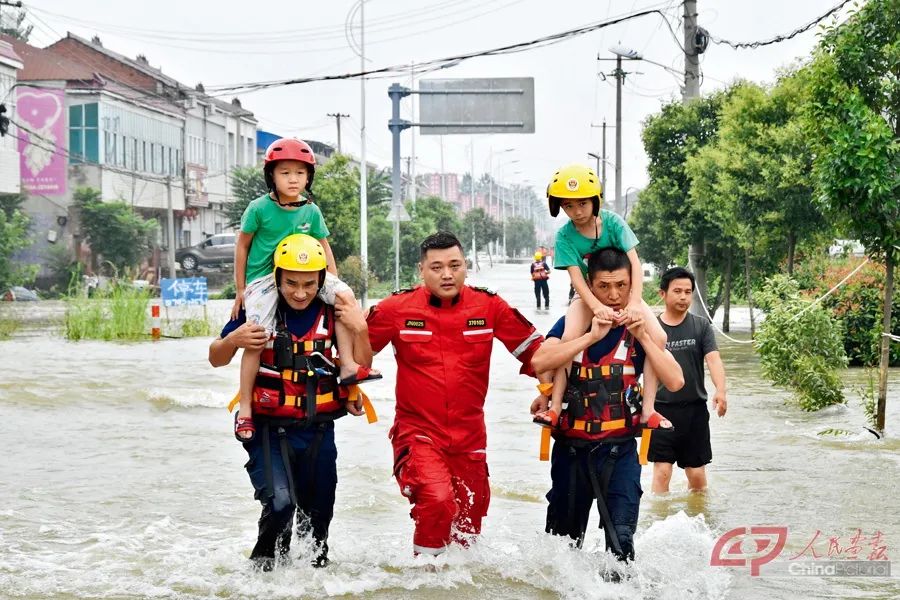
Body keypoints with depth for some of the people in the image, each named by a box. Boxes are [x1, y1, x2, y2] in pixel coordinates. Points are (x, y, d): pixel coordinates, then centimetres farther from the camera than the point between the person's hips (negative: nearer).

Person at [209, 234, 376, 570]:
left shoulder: (332, 314, -2)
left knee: (317, 516, 14)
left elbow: (361, 367, 3)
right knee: (280, 502, -23)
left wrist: (360, 330, -13)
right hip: (269, 429, -3)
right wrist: (233, 340, -20)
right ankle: (264, 568, -1)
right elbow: (216, 359, 1)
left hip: (318, 431, 3)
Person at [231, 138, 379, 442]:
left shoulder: (311, 211, -1)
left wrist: (334, 285, 5)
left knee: (346, 296, -18)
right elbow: (242, 246, 1)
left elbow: (324, 248, 10)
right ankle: (245, 408, -6)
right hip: (263, 278, -3)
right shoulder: (259, 208, -10)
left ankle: (348, 365, -14)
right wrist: (240, 289, 3)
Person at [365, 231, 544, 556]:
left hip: (469, 436, 3)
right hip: (417, 432, -3)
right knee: (438, 500, -27)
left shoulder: (489, 307, -2)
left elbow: (532, 348, 9)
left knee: (468, 525, 12)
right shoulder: (397, 308, -7)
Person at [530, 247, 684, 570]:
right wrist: (592, 336, -22)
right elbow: (539, 363, -19)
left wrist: (642, 337, -18)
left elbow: (674, 381, -11)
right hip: (571, 448, 1)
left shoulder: (642, 328, 1)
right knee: (562, 541, 14)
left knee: (620, 540, -14)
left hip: (619, 450, -1)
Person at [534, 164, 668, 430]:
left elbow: (635, 262, -21)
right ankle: (555, 407, -24)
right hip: (588, 294, -1)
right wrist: (597, 306, -42)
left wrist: (634, 302, -37)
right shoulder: (565, 236, -16)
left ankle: (648, 408, -15)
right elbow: (576, 277, -24)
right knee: (570, 337, -32)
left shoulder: (612, 222, -15)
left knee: (658, 336, -23)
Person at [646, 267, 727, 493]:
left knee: (697, 474, 6)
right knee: (662, 470, -8)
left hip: (695, 409, 1)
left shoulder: (701, 326, 2)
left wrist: (720, 390, -27)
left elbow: (713, 359, -11)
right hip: (662, 409, -1)